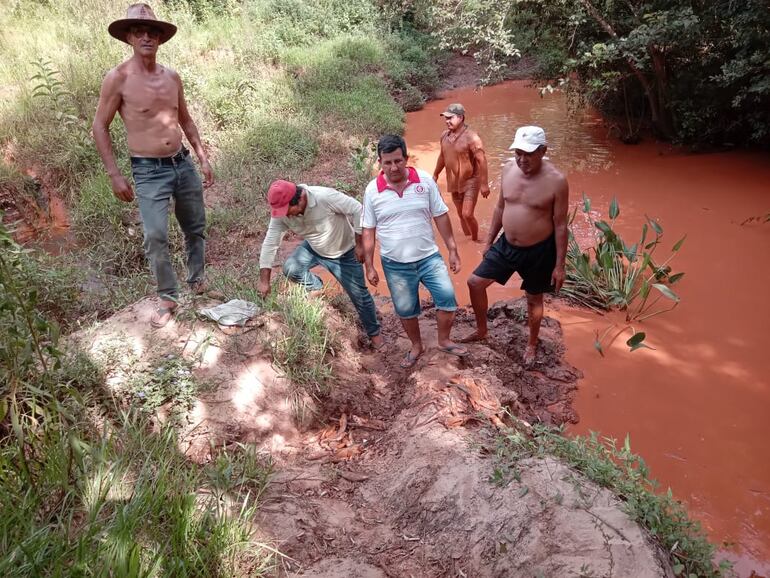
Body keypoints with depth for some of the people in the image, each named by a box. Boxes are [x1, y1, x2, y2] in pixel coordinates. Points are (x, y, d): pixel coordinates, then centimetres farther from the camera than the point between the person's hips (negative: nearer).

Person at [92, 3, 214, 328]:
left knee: (195, 229, 15)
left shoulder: (171, 77, 6)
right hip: (148, 172, -5)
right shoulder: (118, 78, -9)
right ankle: (168, 298, 6)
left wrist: (203, 158, 14)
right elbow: (99, 128, -4)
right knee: (155, 238, -12)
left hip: (183, 164, 5)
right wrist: (114, 175, -8)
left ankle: (197, 281, 36)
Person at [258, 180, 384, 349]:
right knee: (290, 269, -18)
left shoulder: (325, 197, -38)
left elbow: (357, 211, -30)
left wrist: (359, 244, -25)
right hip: (314, 249, 4)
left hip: (344, 253, -4)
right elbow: (269, 244, -16)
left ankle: (374, 332, 25)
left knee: (359, 294, 1)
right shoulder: (281, 214, -23)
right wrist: (264, 281, -16)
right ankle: (317, 290, 14)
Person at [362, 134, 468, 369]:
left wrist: (453, 250, 0)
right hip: (395, 264, 0)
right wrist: (369, 267, 0)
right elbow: (368, 231, 0)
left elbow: (441, 216, -1)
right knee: (405, 310, 12)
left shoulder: (425, 180, -8)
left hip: (429, 256, 0)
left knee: (447, 297, -7)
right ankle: (416, 346, 37)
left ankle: (444, 340, 19)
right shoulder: (372, 190, -8)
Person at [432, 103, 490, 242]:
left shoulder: (471, 137, -20)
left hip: (470, 182, -6)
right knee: (461, 215, 14)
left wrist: (484, 184, -21)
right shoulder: (444, 136, 0)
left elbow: (481, 161, -19)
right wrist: (435, 175, 23)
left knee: (467, 215, -11)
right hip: (454, 183, 6)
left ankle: (475, 240, 12)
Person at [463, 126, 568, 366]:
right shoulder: (508, 170, -5)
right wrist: (489, 241, 13)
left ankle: (532, 344, 40)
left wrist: (559, 265, -12)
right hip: (506, 245, 5)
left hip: (539, 251, -5)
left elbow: (560, 225, -14)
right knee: (475, 283, 7)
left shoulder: (556, 180, -20)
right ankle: (481, 330, 31)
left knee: (534, 299, 14)